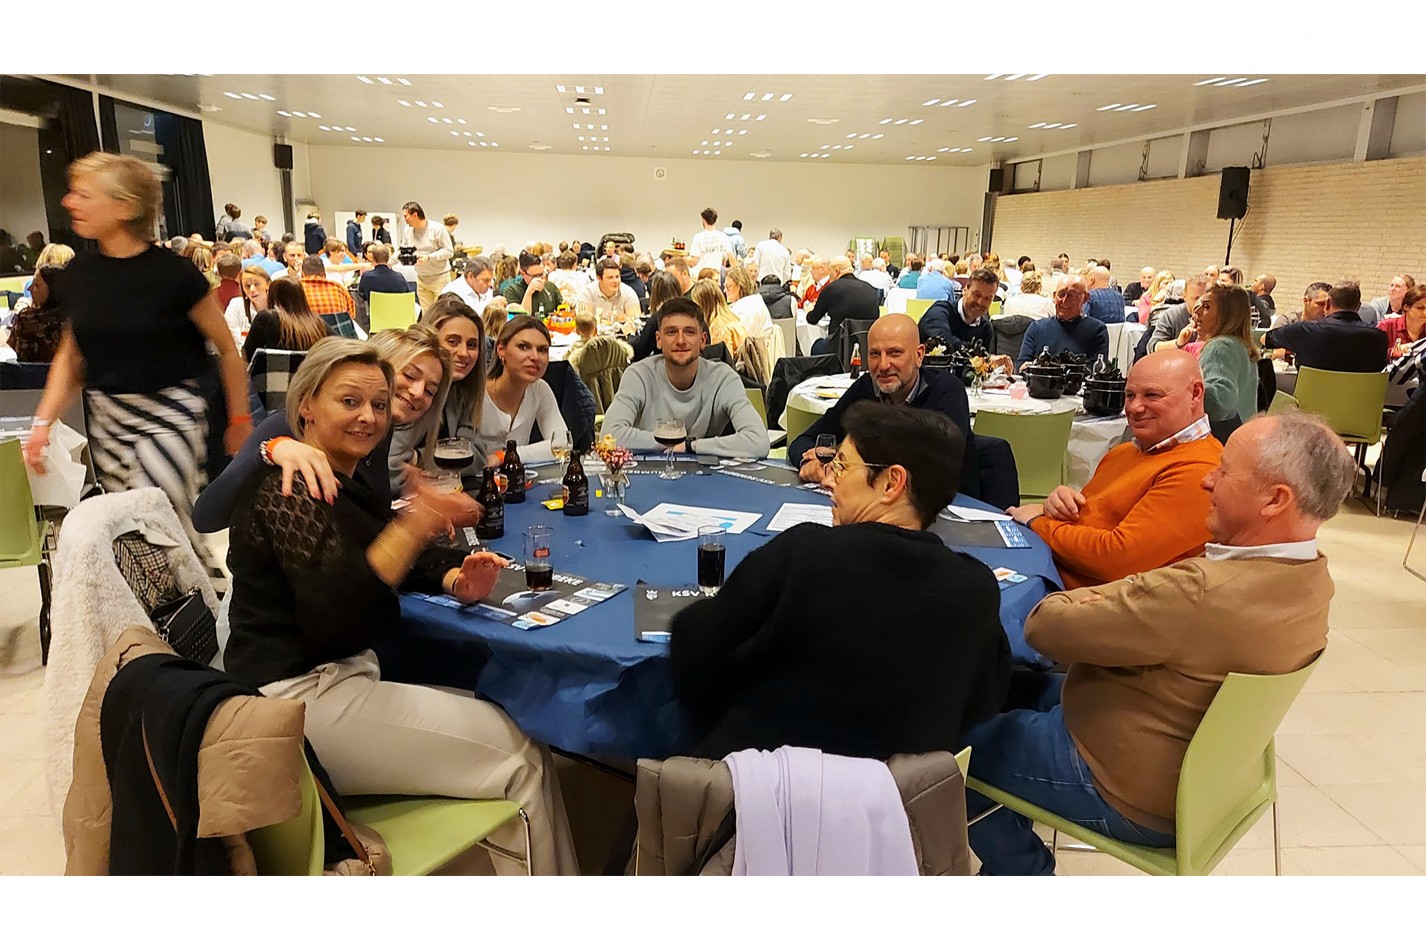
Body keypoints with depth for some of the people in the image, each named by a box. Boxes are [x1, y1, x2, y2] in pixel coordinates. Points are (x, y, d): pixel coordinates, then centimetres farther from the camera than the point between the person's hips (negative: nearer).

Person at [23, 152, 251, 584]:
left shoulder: (173, 274, -13)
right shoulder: (80, 271, 3)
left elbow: (227, 349, -3)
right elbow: (71, 354, 14)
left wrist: (239, 421, 1)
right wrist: (43, 422, 4)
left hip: (168, 416, -6)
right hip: (106, 418, 6)